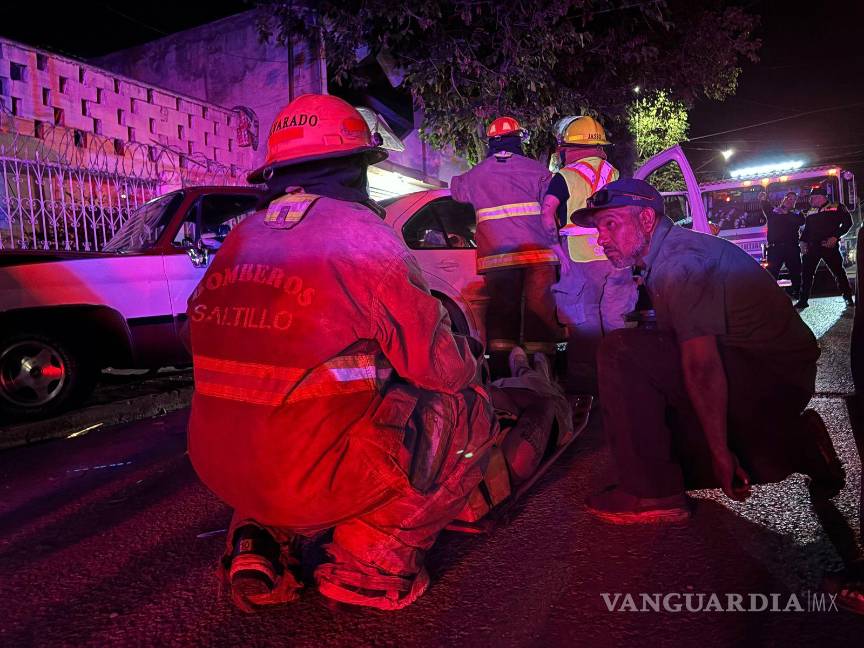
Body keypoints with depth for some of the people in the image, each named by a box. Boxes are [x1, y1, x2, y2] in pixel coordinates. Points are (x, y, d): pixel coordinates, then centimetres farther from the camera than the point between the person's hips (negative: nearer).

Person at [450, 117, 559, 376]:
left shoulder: (476, 174, 11)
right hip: (537, 253, -2)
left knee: (501, 312, 5)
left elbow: (456, 189, 31)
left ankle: (500, 370, 6)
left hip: (496, 257, 2)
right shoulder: (535, 169, 5)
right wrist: (553, 242, 10)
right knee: (539, 311, 2)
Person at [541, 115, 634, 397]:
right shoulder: (615, 174, 14)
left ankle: (585, 385, 5)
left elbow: (546, 214, -14)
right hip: (616, 258, 5)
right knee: (618, 321, 11)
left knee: (584, 326, 1)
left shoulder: (565, 177, -2)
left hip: (581, 259, -4)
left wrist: (557, 249, -11)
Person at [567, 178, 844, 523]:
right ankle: (797, 446, 18)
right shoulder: (662, 258, 11)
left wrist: (720, 452, -22)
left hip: (772, 373, -10)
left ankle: (652, 493, -18)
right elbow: (689, 348, 15)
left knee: (621, 352, -24)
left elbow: (702, 365, -28)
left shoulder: (680, 263, -22)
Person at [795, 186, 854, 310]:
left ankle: (848, 297, 16)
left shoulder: (836, 207, 2)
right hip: (812, 247, 4)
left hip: (829, 246, -4)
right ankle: (803, 300, 2)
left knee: (838, 272, 2)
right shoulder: (810, 212, 17)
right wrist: (803, 241, 5)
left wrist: (835, 237, -15)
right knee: (806, 273, -2)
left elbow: (847, 222, -4)